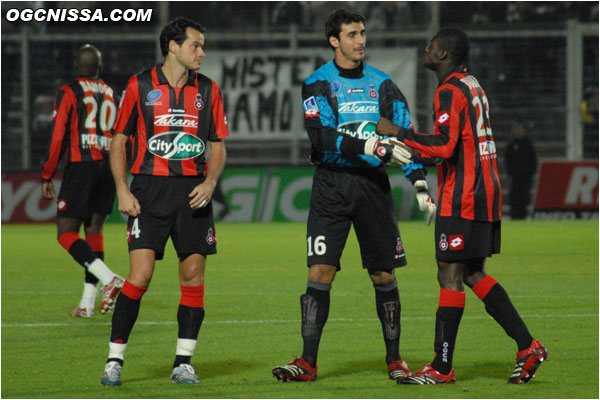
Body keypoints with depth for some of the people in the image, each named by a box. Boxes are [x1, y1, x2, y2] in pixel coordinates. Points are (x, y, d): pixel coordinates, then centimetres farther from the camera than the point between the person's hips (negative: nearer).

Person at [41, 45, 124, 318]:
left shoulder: (68, 93, -2)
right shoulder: (111, 94, 12)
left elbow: (58, 137, -8)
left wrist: (47, 177, -2)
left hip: (80, 166, -5)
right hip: (108, 167, 5)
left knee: (66, 234, -4)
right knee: (94, 231, 11)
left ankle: (109, 278, -24)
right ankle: (88, 302, 5)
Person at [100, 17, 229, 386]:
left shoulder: (208, 90, 9)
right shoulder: (140, 86, 2)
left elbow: (218, 146, 13)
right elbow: (119, 140, 6)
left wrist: (210, 182, -5)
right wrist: (122, 190, -4)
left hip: (193, 192, 3)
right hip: (150, 190, -3)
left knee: (193, 275, 0)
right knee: (140, 275, -11)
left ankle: (183, 362, 8)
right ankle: (115, 360, -4)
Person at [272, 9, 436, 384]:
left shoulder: (382, 84, 8)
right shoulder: (318, 84, -2)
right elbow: (323, 137, -15)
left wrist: (419, 182, -3)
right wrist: (374, 148, -25)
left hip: (373, 184, 2)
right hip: (331, 185, -2)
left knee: (384, 275, 4)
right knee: (320, 273, -8)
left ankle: (395, 359, 15)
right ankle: (308, 363, -3)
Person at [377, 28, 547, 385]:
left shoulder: (450, 92, -13)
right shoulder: (473, 85, 16)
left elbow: (444, 145, -24)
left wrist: (397, 132, -16)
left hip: (461, 200, -9)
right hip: (485, 194, 9)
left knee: (450, 276, -7)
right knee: (474, 275, 13)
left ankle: (442, 368, -6)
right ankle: (527, 346, 8)